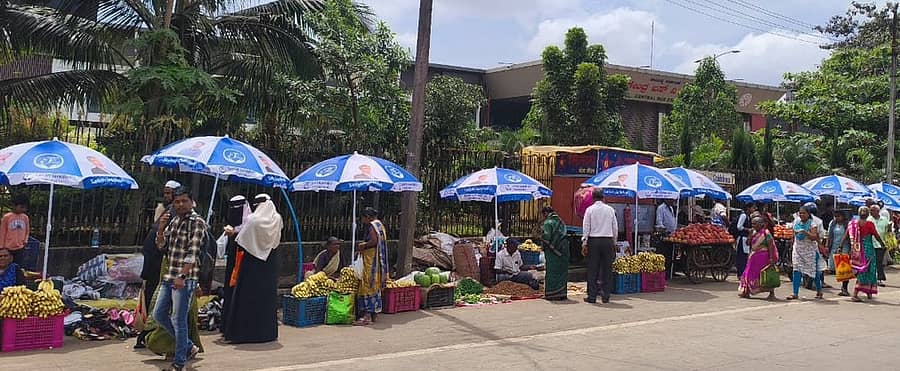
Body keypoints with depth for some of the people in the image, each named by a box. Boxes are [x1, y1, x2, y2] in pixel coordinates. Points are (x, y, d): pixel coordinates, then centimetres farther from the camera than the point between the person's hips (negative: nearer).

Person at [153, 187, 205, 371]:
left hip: (185, 278, -8)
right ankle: (189, 347, 24)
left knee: (178, 320, -5)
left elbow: (193, 252, -17)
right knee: (159, 315, 12)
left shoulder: (197, 222, -9)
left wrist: (182, 276, -25)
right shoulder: (173, 221, 15)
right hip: (169, 276, 9)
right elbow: (161, 246, 17)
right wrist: (161, 228, -1)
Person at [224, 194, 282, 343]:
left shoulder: (252, 220, -13)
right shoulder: (277, 219, -1)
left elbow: (240, 241, -9)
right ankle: (267, 331, 15)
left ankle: (244, 332, 6)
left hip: (252, 262, -4)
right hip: (270, 263, 4)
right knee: (268, 295, 11)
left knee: (248, 296, 4)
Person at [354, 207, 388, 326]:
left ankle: (367, 316, -14)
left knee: (368, 285, -11)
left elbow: (374, 241, -24)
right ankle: (373, 315, 16)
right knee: (375, 286, 12)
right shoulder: (380, 225, 18)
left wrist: (363, 245, -8)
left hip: (371, 261, -10)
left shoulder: (372, 225, -11)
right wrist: (364, 246, 13)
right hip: (378, 261, 10)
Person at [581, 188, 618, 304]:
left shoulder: (590, 209, -1)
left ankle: (592, 296, 2)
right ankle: (606, 296, 8)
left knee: (592, 269, 2)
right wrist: (614, 242, 18)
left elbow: (586, 227, -2)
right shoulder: (610, 209, 5)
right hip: (608, 241, 2)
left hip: (593, 241, -2)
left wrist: (584, 243, 1)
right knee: (607, 269, 6)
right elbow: (615, 227, 9)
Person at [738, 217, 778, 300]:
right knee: (750, 273, 9)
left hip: (763, 257, -7)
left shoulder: (766, 233, -10)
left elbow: (770, 246, -14)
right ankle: (747, 292, 17)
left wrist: (771, 258, -21)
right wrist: (750, 235, -4)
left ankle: (772, 294, 5)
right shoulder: (754, 233, 11)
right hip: (754, 257, 7)